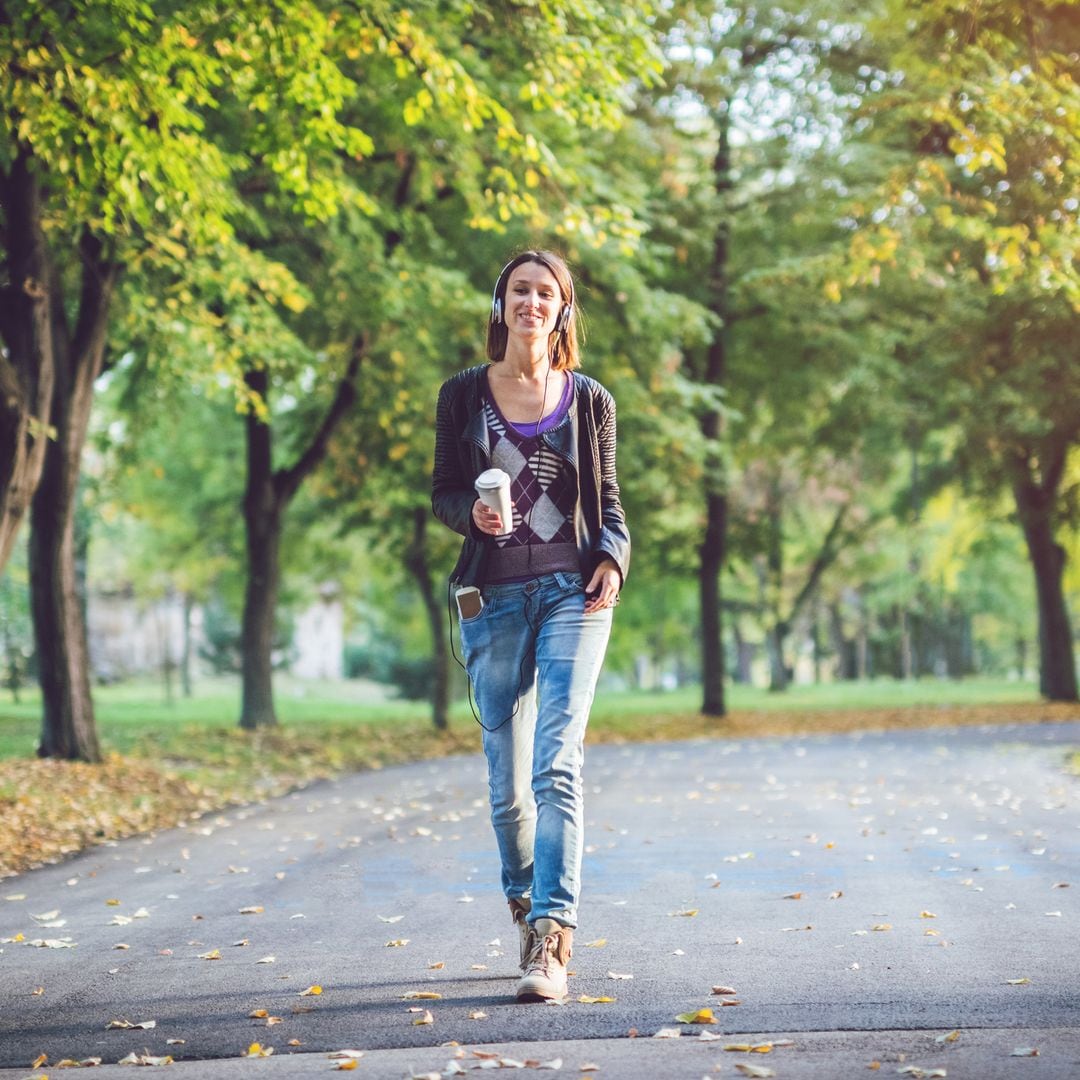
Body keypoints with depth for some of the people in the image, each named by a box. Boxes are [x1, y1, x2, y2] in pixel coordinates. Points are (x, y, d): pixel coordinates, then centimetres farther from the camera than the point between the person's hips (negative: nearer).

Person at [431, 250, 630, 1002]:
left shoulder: (590, 400, 7)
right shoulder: (464, 394, 7)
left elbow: (607, 501, 11)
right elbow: (443, 493, 9)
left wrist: (613, 558, -8)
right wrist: (472, 513, -14)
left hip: (572, 594, -1)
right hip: (494, 597, 1)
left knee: (558, 764, -15)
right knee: (507, 780, 6)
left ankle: (551, 942, -18)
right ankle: (526, 905, 31)